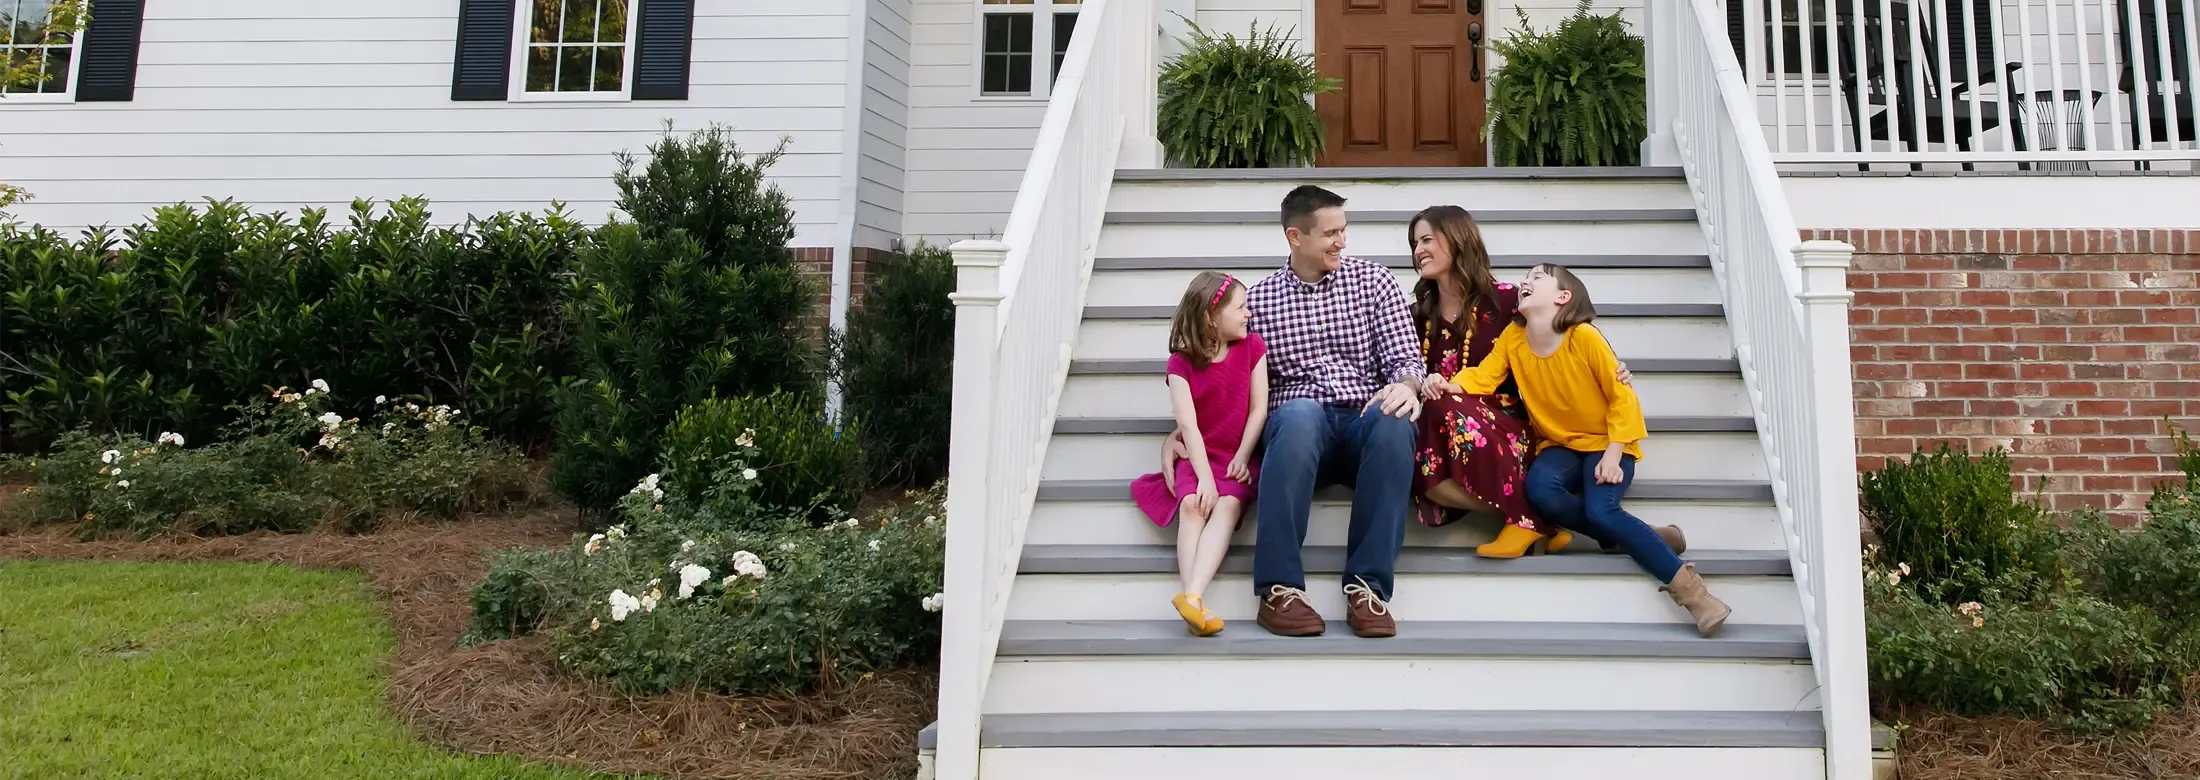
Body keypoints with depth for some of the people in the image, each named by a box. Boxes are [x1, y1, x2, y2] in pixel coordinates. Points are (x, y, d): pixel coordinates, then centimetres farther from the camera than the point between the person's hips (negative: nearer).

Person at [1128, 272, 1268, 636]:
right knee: (1192, 505, -29)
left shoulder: (1252, 347, 6)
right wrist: (1204, 477, -22)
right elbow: (1188, 424, -11)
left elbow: (1258, 408, 1)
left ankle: (1193, 595, -45)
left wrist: (1241, 457, -11)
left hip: (1237, 458, 0)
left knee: (1226, 505, -29)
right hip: (1198, 457, 0)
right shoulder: (1181, 362, -1)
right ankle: (1197, 604, -40)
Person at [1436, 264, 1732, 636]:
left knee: (1601, 510, -30)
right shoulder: (1512, 337, -2)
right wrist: (1452, 385, -30)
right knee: (1540, 488, -31)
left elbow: (1622, 395, -12)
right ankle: (1632, 537, -12)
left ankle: (1686, 585, -19)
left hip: (1605, 443, -4)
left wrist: (1613, 454, -20)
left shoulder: (1585, 337, -15)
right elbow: (1483, 377, -7)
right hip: (1560, 445, 4)